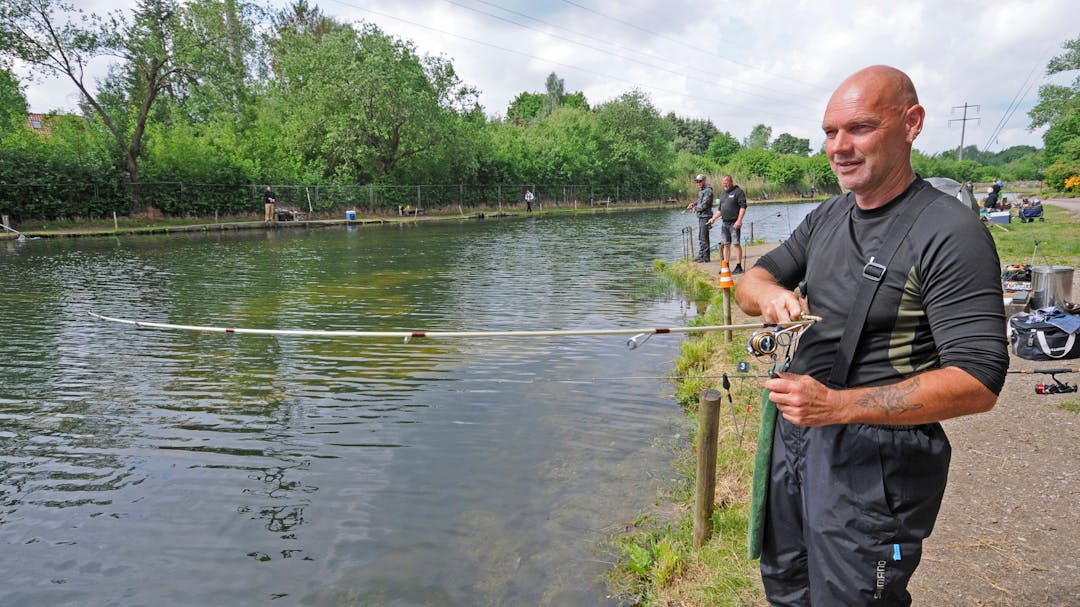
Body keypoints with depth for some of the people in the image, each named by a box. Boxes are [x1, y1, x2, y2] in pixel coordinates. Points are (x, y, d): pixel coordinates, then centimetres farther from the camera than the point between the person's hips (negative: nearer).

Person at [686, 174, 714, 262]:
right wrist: (694, 203, 8)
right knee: (700, 237, 14)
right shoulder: (701, 190, 16)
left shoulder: (708, 191, -15)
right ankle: (701, 255, 22)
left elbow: (704, 205, -20)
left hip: (705, 217, -10)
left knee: (704, 237, -8)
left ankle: (706, 257, -4)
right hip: (701, 216, 10)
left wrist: (695, 208, -5)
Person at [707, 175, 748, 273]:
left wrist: (739, 220, -21)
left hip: (734, 223, -7)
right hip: (724, 223, 7)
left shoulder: (738, 192, -5)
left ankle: (739, 266, -2)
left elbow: (743, 207, -12)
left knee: (736, 244, -6)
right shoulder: (723, 194, 19)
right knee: (726, 245, 7)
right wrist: (713, 218, 13)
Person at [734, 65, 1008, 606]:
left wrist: (836, 405, -31)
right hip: (793, 429, 7)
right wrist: (770, 295, -18)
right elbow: (750, 281, 7)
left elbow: (978, 382, -22)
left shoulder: (951, 232, -17)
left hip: (874, 455, -7)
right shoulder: (827, 216, 7)